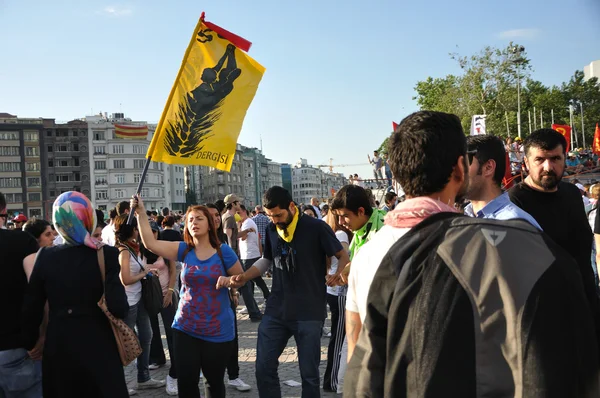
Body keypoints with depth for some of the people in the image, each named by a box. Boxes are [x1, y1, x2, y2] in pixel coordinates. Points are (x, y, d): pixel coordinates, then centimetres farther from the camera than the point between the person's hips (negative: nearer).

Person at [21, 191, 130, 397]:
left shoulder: (45, 256, -6)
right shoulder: (106, 255, -14)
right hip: (98, 345, -3)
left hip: (57, 347, 3)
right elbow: (118, 308, -21)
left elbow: (30, 310, -1)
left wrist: (30, 344, 13)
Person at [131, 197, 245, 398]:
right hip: (185, 328, 2)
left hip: (217, 331, -2)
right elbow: (150, 243, -10)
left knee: (215, 381, 14)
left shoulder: (223, 251, -7)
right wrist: (141, 213, -13)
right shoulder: (184, 250, 0)